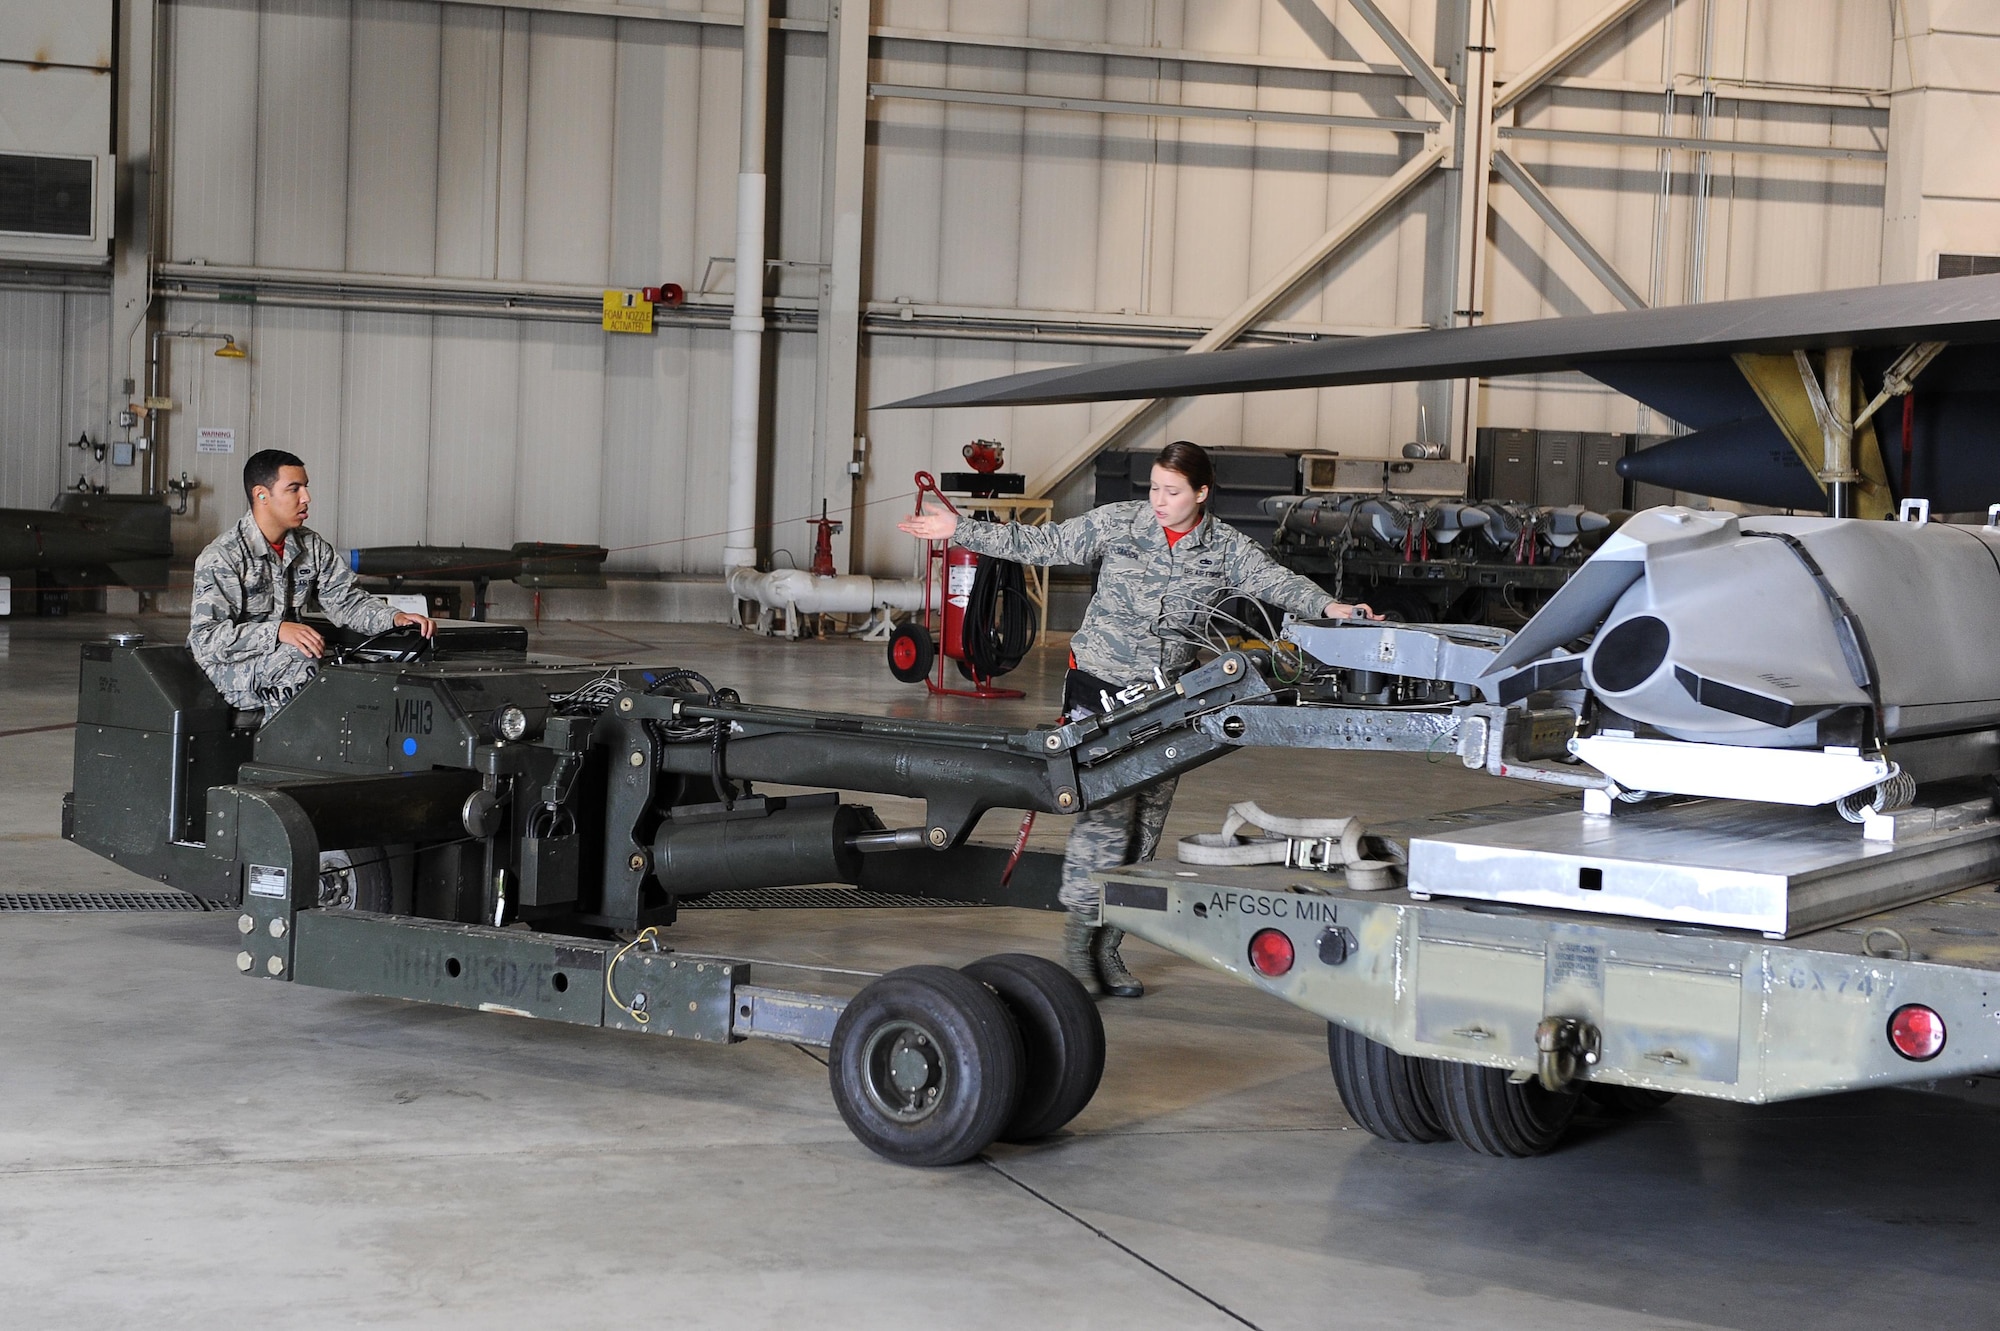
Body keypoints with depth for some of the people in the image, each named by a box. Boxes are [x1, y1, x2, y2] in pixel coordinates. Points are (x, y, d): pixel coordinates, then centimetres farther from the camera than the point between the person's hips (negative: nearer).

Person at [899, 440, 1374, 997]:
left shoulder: (1226, 548, 0)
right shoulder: (1117, 522, -3)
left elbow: (1275, 580, -11)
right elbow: (1041, 543, 2)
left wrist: (1329, 607, -29)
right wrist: (960, 531, -1)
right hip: (1100, 687, -3)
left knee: (1145, 824, 5)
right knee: (1107, 811, -12)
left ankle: (1108, 949, 15)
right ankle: (1077, 944, -1)